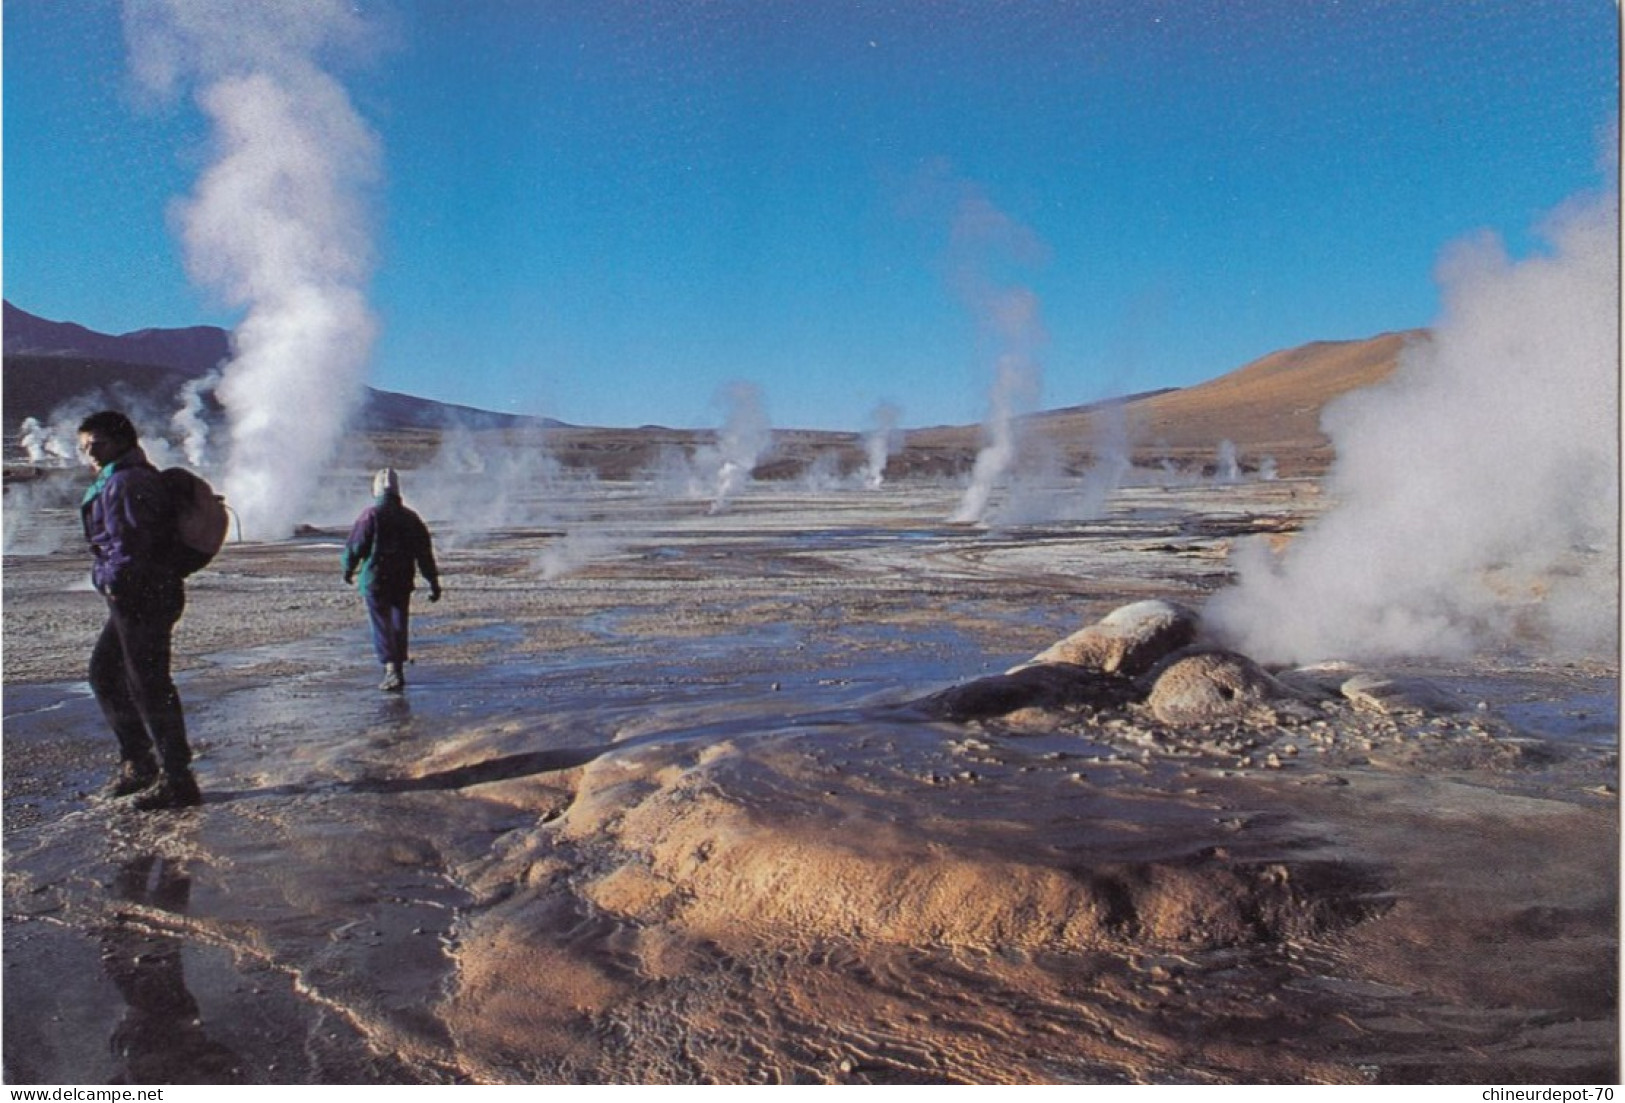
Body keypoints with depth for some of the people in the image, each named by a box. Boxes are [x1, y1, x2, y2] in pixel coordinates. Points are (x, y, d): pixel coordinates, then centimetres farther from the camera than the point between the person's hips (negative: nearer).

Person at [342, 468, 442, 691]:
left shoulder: (370, 516, -9)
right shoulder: (411, 518, 4)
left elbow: (355, 546, -7)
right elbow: (425, 553, 4)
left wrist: (348, 569, 12)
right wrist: (433, 582, 7)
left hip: (375, 580, -4)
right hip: (403, 581, 4)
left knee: (382, 627, -3)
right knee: (399, 626, 15)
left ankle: (392, 670, -15)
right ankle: (398, 670, 22)